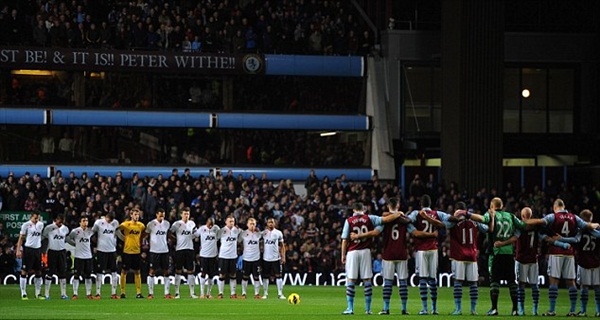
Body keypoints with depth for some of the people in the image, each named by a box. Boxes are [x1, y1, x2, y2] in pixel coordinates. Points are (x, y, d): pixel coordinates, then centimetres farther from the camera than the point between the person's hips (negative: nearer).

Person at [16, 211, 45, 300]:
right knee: (24, 271, -4)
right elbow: (21, 238, -6)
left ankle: (38, 293, 16)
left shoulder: (41, 225, 10)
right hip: (28, 249, -6)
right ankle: (23, 294, -2)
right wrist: (18, 250, -13)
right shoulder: (26, 225, -7)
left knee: (38, 272, 8)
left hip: (38, 249, 6)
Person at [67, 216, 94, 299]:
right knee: (76, 276, -3)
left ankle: (88, 294, 13)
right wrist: (75, 244, 2)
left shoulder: (90, 231, 5)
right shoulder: (75, 231, -7)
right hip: (79, 256, -4)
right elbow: (68, 239, 2)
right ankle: (75, 294, 0)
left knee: (88, 276, 7)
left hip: (88, 256, 4)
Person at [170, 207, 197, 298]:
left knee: (190, 271, 4)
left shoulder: (192, 224, 8)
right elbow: (170, 233, 2)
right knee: (178, 271, -1)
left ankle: (192, 292, 7)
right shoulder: (177, 224, -4)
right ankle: (177, 292, 3)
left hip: (190, 249, 3)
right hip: (179, 249, -3)